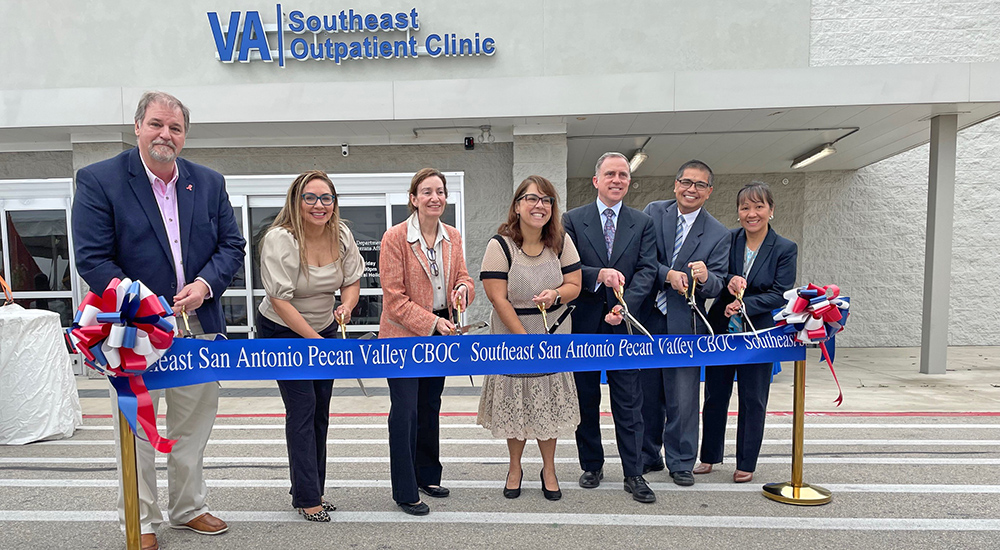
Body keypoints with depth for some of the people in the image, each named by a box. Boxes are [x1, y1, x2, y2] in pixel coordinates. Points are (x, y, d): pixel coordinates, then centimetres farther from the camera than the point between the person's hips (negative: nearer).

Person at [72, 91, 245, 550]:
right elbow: (91, 258, -12)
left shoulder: (210, 182, 6)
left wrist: (204, 284, -12)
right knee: (136, 432, 9)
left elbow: (232, 245, 6)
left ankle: (188, 508, 36)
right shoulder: (98, 180, -6)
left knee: (193, 427, 17)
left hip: (199, 325, 4)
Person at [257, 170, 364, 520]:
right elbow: (280, 300, -23)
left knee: (321, 410, 10)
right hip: (283, 332, -5)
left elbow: (352, 281, 3)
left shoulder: (341, 235, -6)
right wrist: (317, 341, -22)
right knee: (302, 408, -8)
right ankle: (307, 498, 5)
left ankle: (311, 489, 25)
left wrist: (346, 306, -20)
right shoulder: (280, 239, -23)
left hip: (325, 329, 6)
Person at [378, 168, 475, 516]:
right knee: (405, 410, -3)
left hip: (440, 332, 6)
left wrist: (463, 288, -15)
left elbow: (462, 277, 9)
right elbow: (394, 297, -16)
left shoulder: (453, 237, 3)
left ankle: (428, 475, 35)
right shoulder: (395, 237, -14)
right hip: (403, 334, -6)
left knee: (430, 406, 18)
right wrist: (432, 322, -23)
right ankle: (404, 492, 12)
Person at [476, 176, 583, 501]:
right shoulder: (500, 245, -13)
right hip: (512, 337, -2)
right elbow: (498, 298, -15)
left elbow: (575, 285, 1)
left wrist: (555, 295, -23)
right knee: (515, 405, 9)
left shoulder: (561, 241, -2)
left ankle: (548, 468, 30)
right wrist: (527, 340, -15)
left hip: (553, 338, 2)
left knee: (549, 404, 10)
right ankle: (515, 467, 32)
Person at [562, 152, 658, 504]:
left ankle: (634, 474, 15)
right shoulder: (573, 220, 3)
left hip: (624, 322, 0)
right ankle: (592, 465, 28)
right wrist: (599, 274, -23)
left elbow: (647, 270, -3)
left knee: (628, 403, 3)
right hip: (584, 323, 0)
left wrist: (624, 306, -18)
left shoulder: (643, 223, 6)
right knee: (586, 401, 12)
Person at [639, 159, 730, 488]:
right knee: (646, 393, 13)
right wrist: (669, 274, -19)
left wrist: (704, 278, -25)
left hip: (684, 325, -1)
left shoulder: (718, 234, 1)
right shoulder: (654, 212, 3)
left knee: (683, 397, 3)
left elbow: (718, 286, -4)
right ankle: (647, 457, 30)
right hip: (646, 318, 1)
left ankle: (681, 462, 23)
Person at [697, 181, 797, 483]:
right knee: (715, 395, 12)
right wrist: (728, 280, -22)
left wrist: (744, 304, -24)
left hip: (758, 334, -2)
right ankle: (709, 456, 28)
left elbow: (780, 294, -10)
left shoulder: (785, 249, -4)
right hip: (721, 330, 2)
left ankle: (746, 463, 24)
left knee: (753, 399, 8)